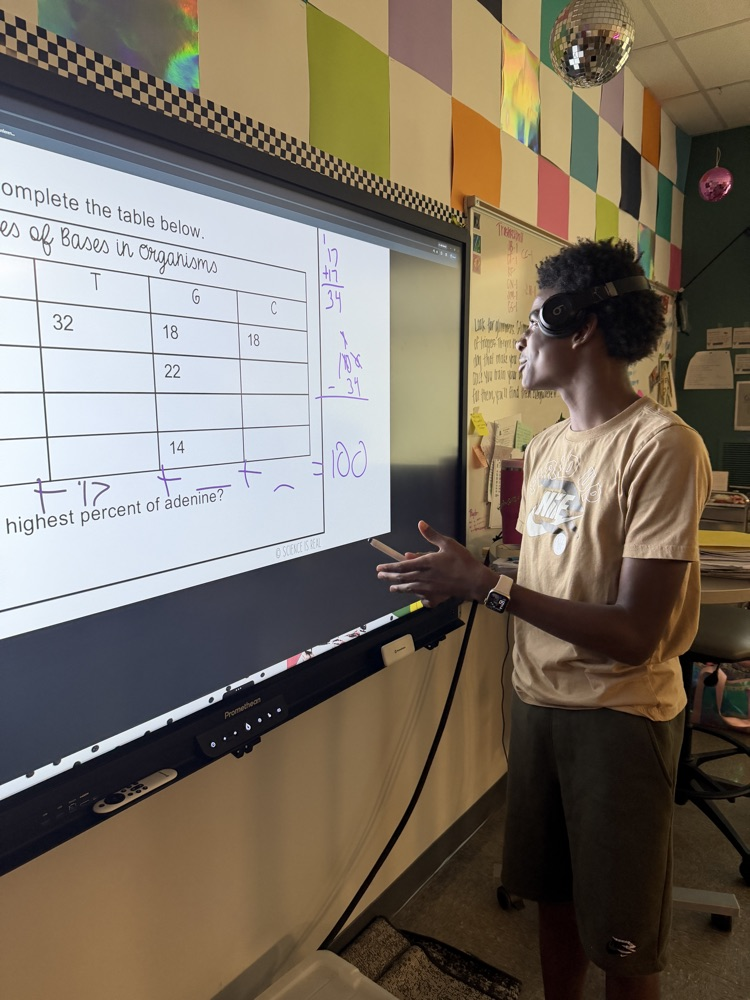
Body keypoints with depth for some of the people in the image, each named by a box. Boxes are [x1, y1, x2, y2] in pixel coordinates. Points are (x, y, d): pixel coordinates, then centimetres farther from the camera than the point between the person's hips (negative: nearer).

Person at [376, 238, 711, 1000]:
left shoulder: (662, 445, -19)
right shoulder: (545, 446, 6)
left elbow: (634, 633, -23)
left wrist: (486, 584, -24)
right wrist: (457, 581, -3)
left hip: (620, 714, -6)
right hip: (538, 699, 7)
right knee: (552, 894, 23)